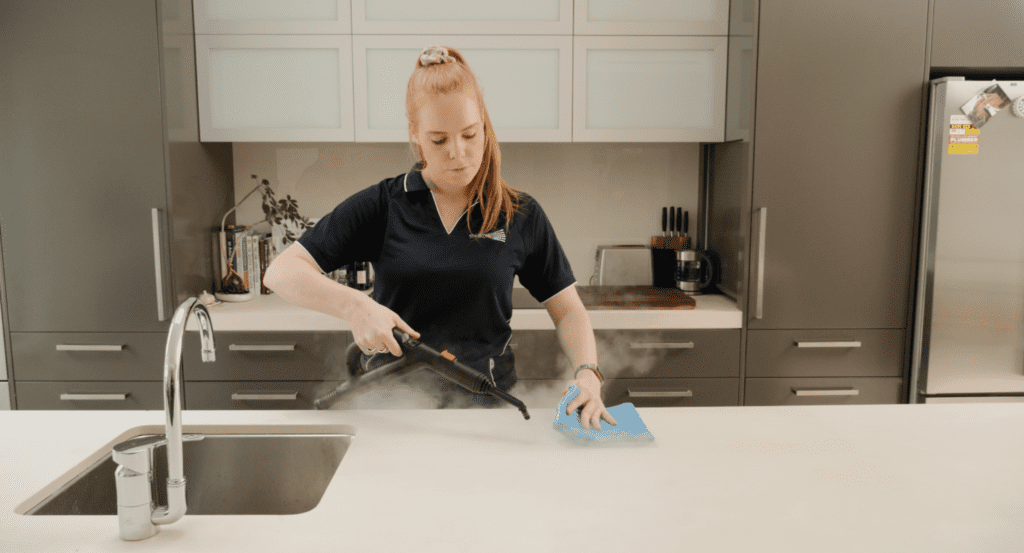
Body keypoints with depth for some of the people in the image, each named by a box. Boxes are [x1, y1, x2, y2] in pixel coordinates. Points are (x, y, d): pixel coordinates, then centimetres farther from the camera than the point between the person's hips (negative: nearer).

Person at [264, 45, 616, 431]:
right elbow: (281, 272, -2)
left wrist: (587, 373, -10)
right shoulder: (380, 206, 0)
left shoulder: (521, 215, 4)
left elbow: (568, 310, 9)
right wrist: (354, 305, -19)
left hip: (487, 405, 0)